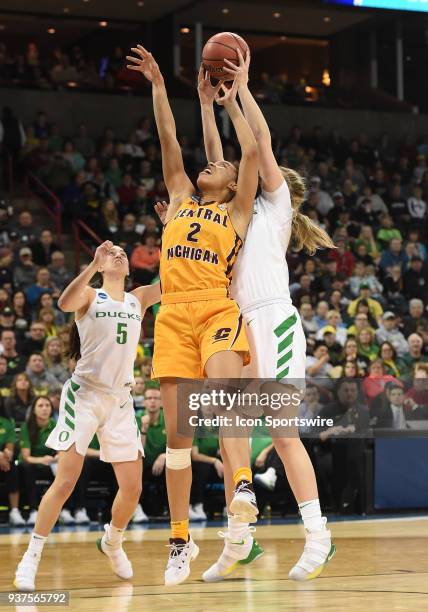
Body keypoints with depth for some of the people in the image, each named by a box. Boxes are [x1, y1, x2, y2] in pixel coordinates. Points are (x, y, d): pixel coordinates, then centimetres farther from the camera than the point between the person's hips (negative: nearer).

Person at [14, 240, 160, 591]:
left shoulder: (139, 299, 12)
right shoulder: (90, 296, 1)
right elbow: (65, 303, -22)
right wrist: (94, 265, -34)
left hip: (120, 400, 4)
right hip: (85, 394, -4)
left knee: (133, 488, 3)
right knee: (66, 481, -13)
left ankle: (113, 542, 30)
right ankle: (32, 556, -6)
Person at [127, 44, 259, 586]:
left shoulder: (237, 211, 14)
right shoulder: (180, 199, 24)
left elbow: (251, 151, 7)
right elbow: (169, 141, 21)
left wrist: (231, 104, 17)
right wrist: (157, 86, 21)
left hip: (216, 309, -4)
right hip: (172, 314, 4)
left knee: (224, 386, -34)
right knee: (176, 428, 0)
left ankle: (241, 483, -50)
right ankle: (180, 540, 3)